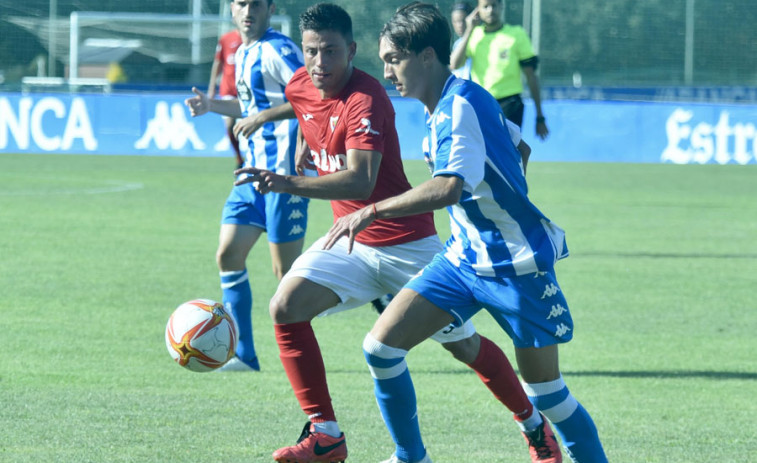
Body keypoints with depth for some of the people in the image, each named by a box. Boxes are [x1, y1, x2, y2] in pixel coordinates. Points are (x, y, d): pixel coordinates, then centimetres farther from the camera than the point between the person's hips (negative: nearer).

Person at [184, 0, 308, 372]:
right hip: (254, 171, 9)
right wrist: (213, 105, 14)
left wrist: (264, 117, -25)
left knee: (286, 271, -5)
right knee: (228, 254, 3)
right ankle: (243, 355, 8)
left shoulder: (278, 50, -12)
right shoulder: (243, 54, 16)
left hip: (283, 172, -9)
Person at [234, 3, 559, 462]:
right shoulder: (300, 87, -3)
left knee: (463, 345, 5)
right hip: (351, 241, 6)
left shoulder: (365, 100, -26)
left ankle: (533, 423, 29)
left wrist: (289, 183, -51)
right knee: (286, 308, -16)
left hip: (407, 244, -6)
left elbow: (360, 182, -41)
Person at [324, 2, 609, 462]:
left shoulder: (463, 105, -22)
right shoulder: (440, 109, 6)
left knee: (546, 393, -1)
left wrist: (373, 211, -37)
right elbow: (516, 148, 22)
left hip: (516, 265, -9)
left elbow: (449, 187, -37)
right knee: (382, 346, -3)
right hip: (464, 256, 9)